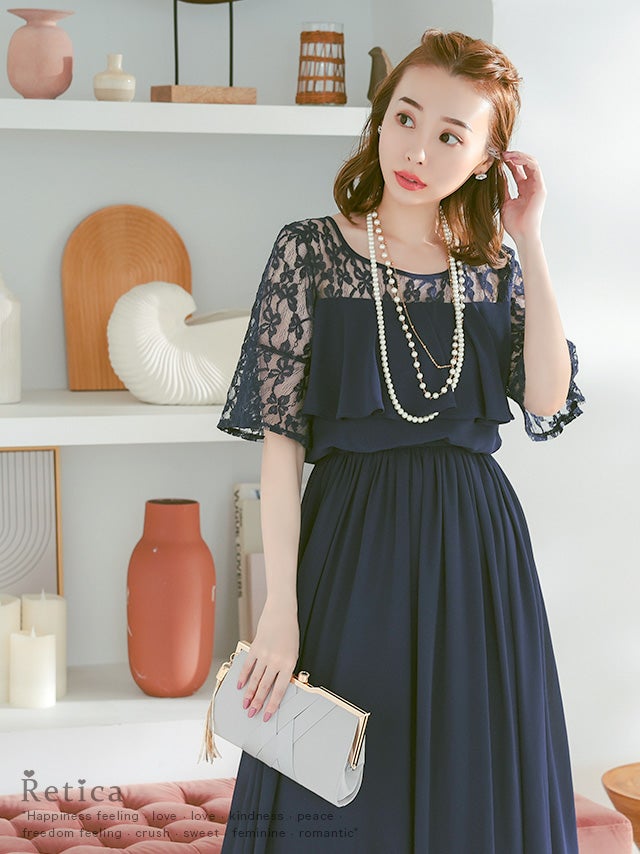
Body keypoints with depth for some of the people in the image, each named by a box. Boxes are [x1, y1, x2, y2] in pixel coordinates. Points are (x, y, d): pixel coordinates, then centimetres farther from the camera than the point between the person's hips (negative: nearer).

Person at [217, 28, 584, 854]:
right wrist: (281, 608, -12)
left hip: (476, 546, 3)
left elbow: (549, 404, -10)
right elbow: (280, 436, -7)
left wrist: (529, 241, -8)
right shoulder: (311, 251, -4)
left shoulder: (494, 266, 5)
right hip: (354, 545, -3)